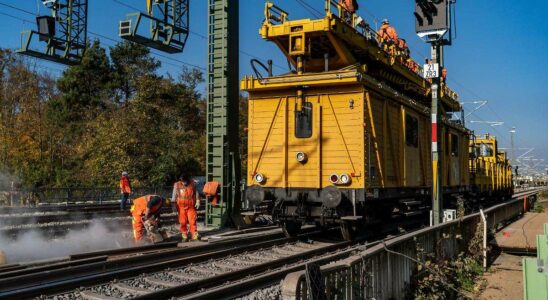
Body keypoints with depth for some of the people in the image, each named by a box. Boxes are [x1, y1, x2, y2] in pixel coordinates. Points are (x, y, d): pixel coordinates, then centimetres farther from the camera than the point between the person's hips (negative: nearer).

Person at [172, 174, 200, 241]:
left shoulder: (193, 184, -2)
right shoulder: (177, 185, -3)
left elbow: (196, 193, 9)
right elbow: (174, 196, 4)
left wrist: (197, 201, 1)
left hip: (191, 206, 0)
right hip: (181, 207, 0)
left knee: (192, 221, -7)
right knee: (183, 222, 4)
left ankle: (195, 236, -4)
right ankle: (184, 236, 15)